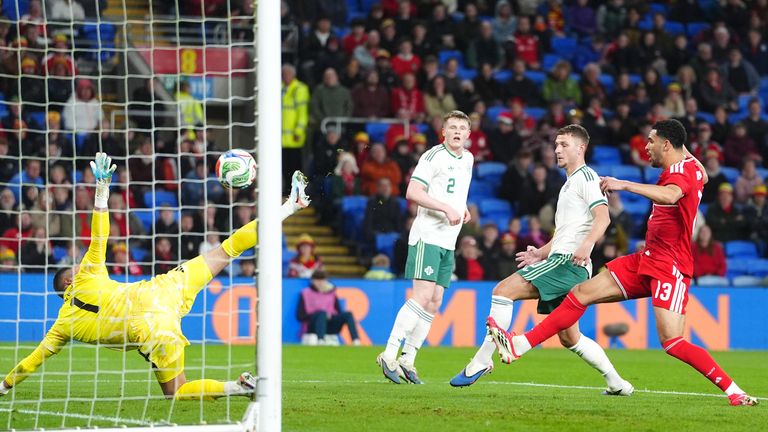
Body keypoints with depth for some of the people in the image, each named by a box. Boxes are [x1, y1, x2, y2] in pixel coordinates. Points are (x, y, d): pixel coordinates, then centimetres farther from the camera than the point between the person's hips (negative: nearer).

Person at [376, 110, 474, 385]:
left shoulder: (468, 159, 17)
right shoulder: (434, 156, -9)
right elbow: (412, 192, -18)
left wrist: (462, 209, 15)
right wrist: (447, 208, -23)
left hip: (448, 242, 8)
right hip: (426, 236, -8)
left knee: (434, 303, 4)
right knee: (423, 296, -18)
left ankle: (407, 360, 7)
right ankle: (389, 355, -17)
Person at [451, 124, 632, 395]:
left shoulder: (586, 177, -3)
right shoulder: (569, 184, 27)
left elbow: (603, 217, -18)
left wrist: (586, 245, -33)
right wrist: (542, 253, 21)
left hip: (568, 261, -11)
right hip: (560, 262, 11)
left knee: (503, 290, -18)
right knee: (569, 337, 13)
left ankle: (481, 360, -21)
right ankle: (617, 383, 16)